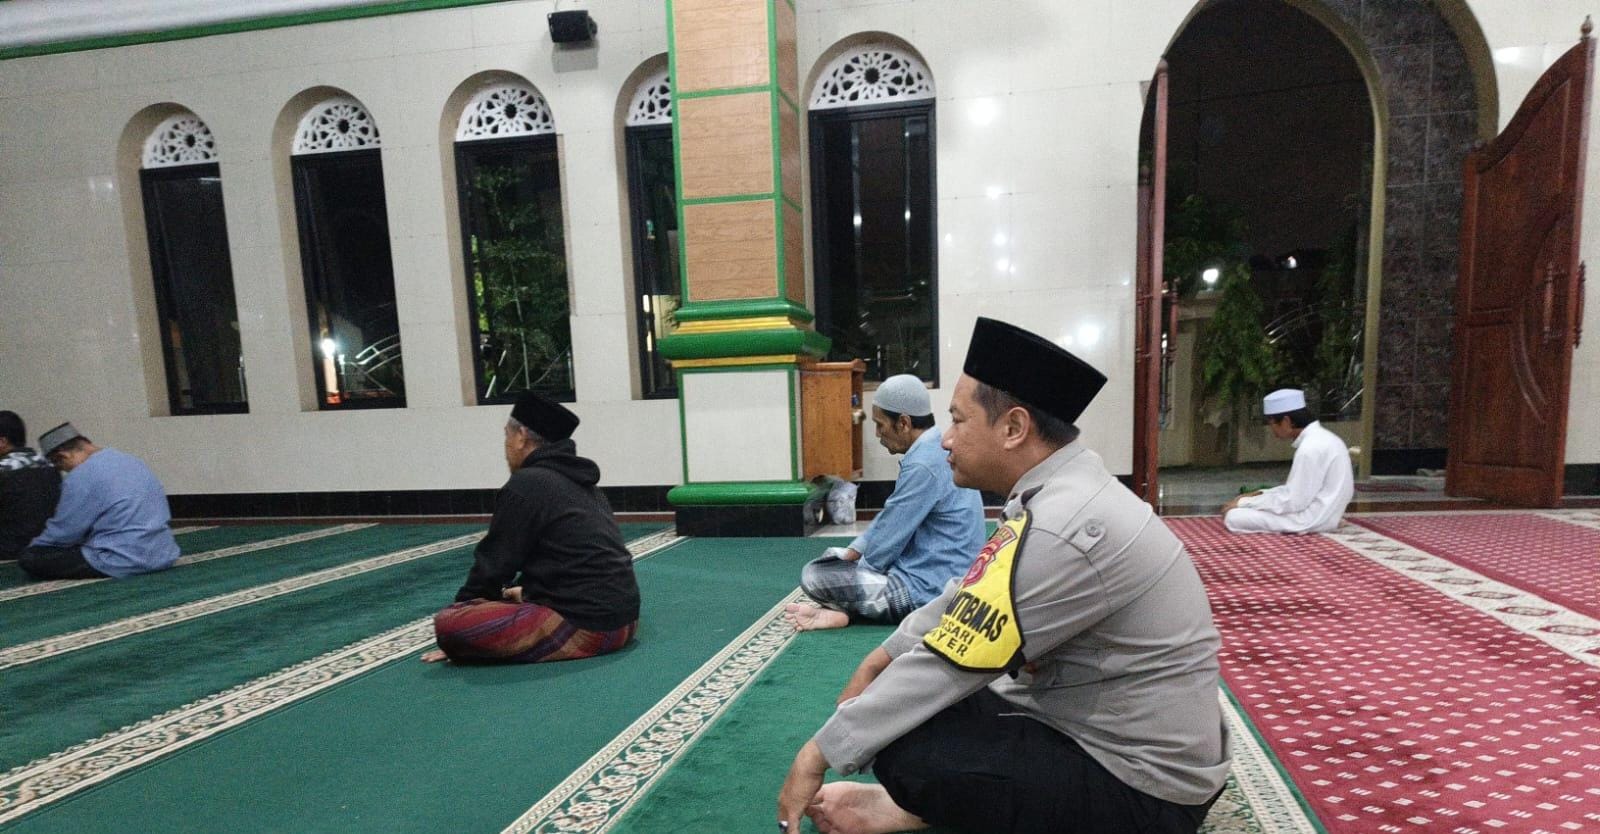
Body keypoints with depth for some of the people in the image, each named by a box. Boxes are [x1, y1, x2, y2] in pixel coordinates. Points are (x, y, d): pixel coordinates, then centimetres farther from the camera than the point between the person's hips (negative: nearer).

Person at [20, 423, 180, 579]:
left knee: (28, 558, -1)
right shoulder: (132, 460, 12)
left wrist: (33, 545, 18)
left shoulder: (81, 477, -11)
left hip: (124, 562, -9)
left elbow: (63, 533, -3)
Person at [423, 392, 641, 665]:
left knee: (448, 623, -13)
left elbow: (494, 562, -3)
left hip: (583, 626, -9)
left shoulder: (526, 485, -10)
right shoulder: (580, 481, 16)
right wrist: (525, 590, 44)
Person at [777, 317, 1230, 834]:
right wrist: (884, 658, 14)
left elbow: (948, 661, -25)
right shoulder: (1067, 493, 1)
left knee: (906, 751, -19)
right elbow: (967, 600, 12)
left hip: (1143, 789, -9)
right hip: (1128, 741, 9)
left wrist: (818, 754, -14)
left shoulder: (1057, 531, -29)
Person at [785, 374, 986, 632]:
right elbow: (890, 518, 16)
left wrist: (855, 563, 1)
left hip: (926, 591, -11)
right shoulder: (936, 449, 9)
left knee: (813, 575, -13)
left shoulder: (923, 465, -24)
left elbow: (888, 541, -18)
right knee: (833, 557, 19)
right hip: (944, 581, 11)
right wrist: (851, 553, 12)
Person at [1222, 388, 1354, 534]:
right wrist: (1259, 495, 8)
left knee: (1234, 517, -16)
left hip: (1312, 518, -10)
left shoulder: (1311, 447, -21)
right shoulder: (1319, 438, 10)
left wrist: (1244, 503, -14)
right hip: (1317, 513, 10)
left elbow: (1293, 502, -21)